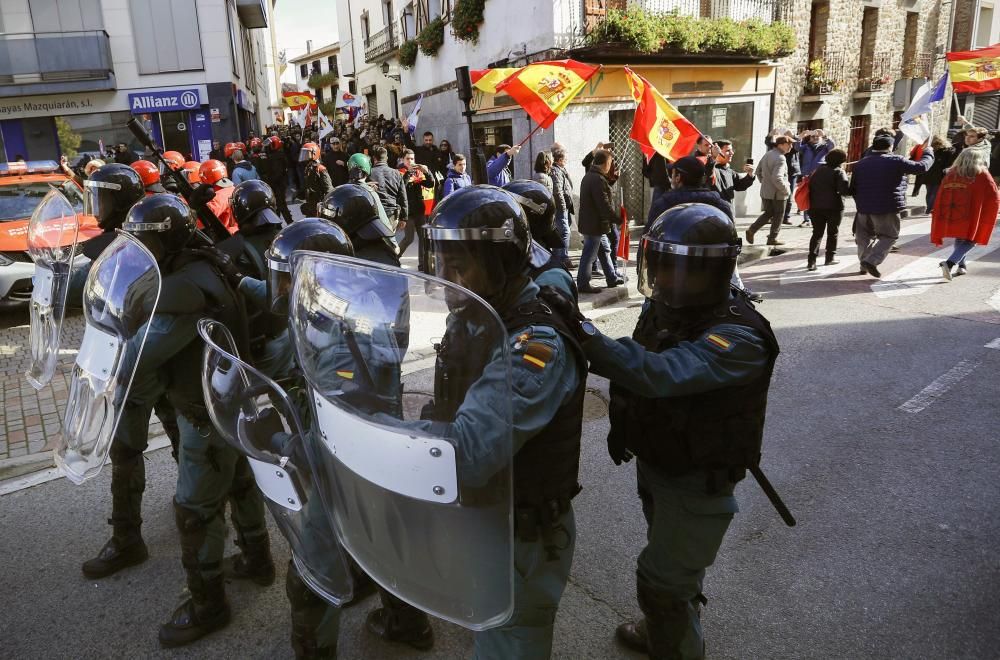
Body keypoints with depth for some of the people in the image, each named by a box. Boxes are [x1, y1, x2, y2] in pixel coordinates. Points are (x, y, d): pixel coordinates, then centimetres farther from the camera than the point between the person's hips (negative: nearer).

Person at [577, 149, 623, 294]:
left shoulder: (588, 176, 12)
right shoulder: (598, 180, -21)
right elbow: (605, 204, -24)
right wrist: (618, 220, -18)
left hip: (590, 222, 11)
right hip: (595, 225, -11)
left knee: (605, 250, 19)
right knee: (589, 255, -2)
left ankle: (612, 278, 29)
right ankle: (583, 284, 6)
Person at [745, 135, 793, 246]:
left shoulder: (767, 154, 7)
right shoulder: (780, 158, -21)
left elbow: (758, 171, 15)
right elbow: (777, 178, -29)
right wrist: (786, 190, -17)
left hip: (765, 191, 8)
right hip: (777, 193, -8)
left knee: (768, 213, 19)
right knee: (778, 215, 8)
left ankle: (751, 230, 6)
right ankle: (772, 238, 13)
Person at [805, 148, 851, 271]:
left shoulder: (817, 170, 11)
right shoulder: (839, 172, -10)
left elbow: (810, 186, 13)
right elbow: (845, 189, -22)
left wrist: (812, 203, 16)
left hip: (815, 207, 5)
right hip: (834, 207, -5)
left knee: (817, 233, 6)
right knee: (832, 233, 14)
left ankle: (811, 260, -7)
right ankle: (830, 258, 22)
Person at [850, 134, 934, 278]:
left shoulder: (860, 164, 7)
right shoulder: (896, 161, -7)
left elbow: (853, 189, 11)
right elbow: (921, 166, 0)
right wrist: (928, 152, 19)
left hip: (864, 208, 5)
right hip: (887, 208, -4)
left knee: (865, 236, 17)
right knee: (889, 236, 5)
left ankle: (864, 265, 19)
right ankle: (871, 261, -12)